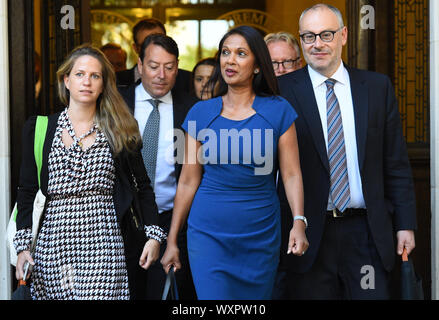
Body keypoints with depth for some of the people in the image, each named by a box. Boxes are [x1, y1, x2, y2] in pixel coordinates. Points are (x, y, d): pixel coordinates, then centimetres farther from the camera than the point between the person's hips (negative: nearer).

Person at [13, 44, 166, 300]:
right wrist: (23, 245, -2)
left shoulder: (120, 132, 9)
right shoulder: (38, 129, 9)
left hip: (105, 247, -1)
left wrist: (154, 236, 3)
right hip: (54, 247, 1)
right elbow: (27, 192, 8)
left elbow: (143, 186, 12)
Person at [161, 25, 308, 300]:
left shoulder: (278, 111, -1)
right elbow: (188, 182, 5)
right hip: (209, 233, 0)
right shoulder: (201, 113, 2)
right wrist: (172, 240, 6)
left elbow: (292, 174, -4)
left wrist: (299, 223, -20)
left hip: (261, 234, 0)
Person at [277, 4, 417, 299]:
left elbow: (396, 163, 8)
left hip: (366, 232, 2)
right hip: (309, 235, -2)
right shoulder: (283, 91, 0)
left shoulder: (378, 87, 7)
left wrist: (405, 223, 4)